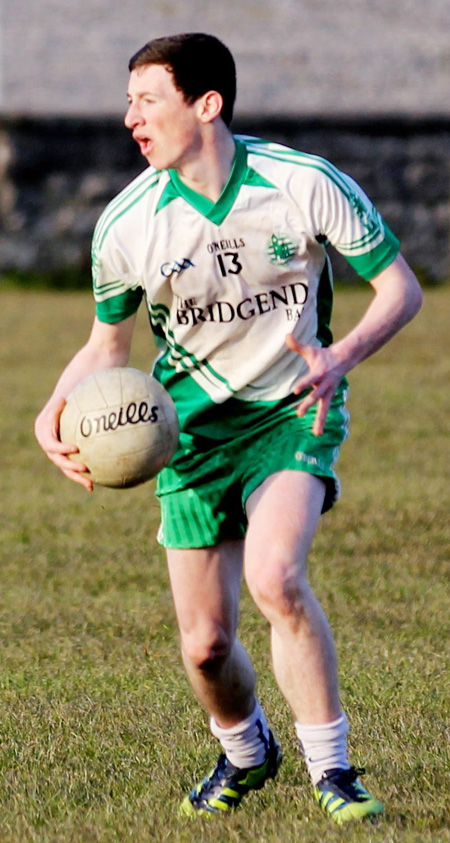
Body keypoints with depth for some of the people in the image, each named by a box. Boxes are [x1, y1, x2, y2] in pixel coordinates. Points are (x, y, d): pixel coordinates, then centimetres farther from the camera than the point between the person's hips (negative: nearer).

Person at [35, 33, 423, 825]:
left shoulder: (305, 184, -17)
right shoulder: (124, 225, -10)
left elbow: (399, 287, -7)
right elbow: (107, 345, 6)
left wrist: (342, 355, -26)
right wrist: (54, 415, -14)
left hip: (295, 410, -2)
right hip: (195, 424, 3)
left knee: (273, 575, -29)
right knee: (204, 646, 0)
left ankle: (331, 769, -13)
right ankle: (245, 754, 34)